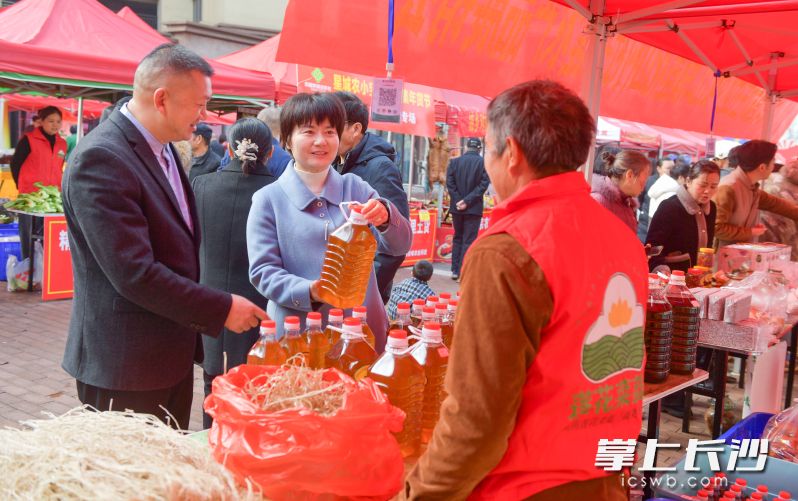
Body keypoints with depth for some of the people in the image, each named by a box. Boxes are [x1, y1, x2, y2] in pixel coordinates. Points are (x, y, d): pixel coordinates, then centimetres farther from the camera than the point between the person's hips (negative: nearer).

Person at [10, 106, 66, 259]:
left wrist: (59, 188, 11)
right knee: (29, 234, 1)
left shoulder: (62, 144, 9)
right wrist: (22, 187, 1)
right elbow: (15, 164, -1)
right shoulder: (28, 140, -6)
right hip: (29, 196, -5)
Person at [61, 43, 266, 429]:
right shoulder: (101, 159, -21)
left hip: (174, 356, 9)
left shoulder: (163, 149, 8)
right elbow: (135, 274, -25)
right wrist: (222, 309, -18)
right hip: (126, 369, -9)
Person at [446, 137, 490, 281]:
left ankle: (455, 270, 18)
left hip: (457, 207, 3)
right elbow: (483, 184, -13)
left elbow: (450, 183, -4)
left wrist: (458, 201, -7)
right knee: (469, 241, 1)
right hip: (474, 208, -3)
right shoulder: (484, 163, -6)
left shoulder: (454, 162, 1)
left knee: (457, 238, 16)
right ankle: (462, 272, -2)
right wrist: (467, 201, -13)